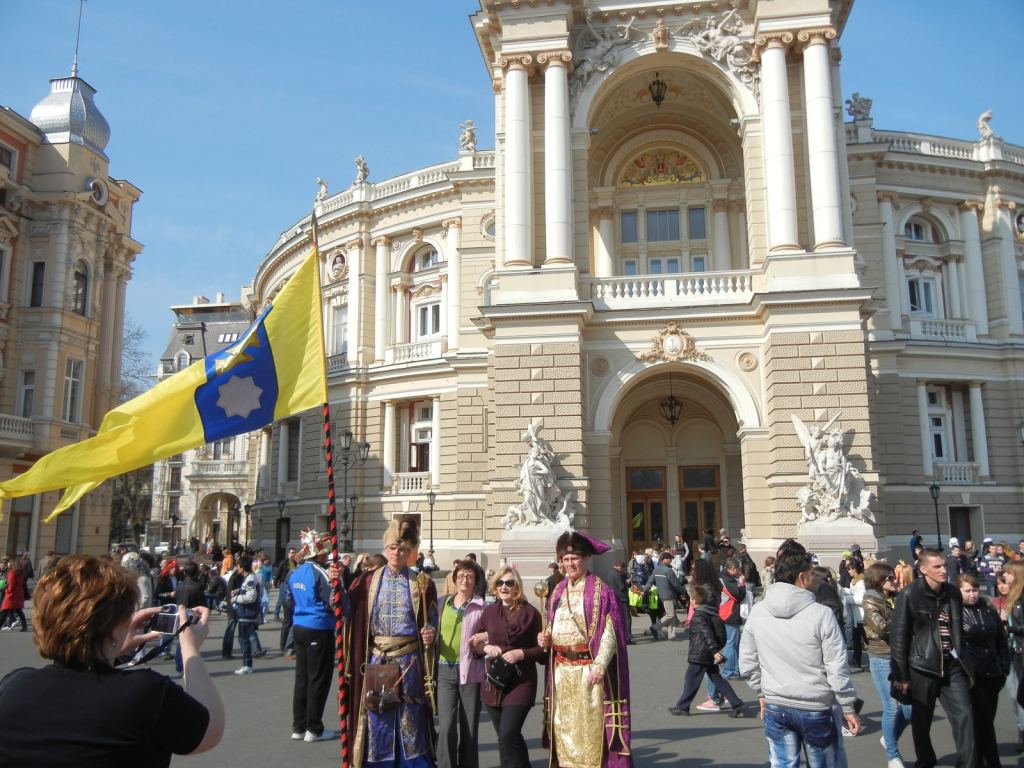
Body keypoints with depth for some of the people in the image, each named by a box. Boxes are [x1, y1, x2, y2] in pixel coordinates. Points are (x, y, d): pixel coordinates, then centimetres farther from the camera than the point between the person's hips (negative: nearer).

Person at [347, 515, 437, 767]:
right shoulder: (369, 580, 4)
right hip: (376, 660, 1)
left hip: (409, 661, -1)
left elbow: (433, 624, 3)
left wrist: (431, 634, -18)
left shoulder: (422, 583, 1)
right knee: (377, 721, 5)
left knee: (409, 720, 5)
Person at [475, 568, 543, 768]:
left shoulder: (530, 613, -2)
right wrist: (486, 648, -5)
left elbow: (542, 649, -1)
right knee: (504, 737, 10)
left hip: (521, 682, -4)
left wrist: (522, 653, -16)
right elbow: (476, 643, 15)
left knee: (508, 735, -15)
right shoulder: (489, 612, 9)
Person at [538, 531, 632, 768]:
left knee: (590, 726, -3)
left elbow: (610, 632, -12)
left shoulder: (600, 589, -7)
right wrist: (545, 638, -1)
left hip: (588, 669, -6)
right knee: (563, 726, 9)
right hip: (561, 670, 6)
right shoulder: (559, 591, 12)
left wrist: (599, 665, -22)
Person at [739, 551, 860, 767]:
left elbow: (748, 662, 3)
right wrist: (848, 708, -1)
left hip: (775, 707, 3)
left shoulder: (757, 612, -5)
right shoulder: (821, 614, -17)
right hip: (815, 708, -3)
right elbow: (837, 668, -12)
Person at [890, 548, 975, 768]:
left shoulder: (953, 593, 5)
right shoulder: (910, 595, -11)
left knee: (964, 717, -3)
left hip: (952, 667, 4)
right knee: (921, 722, 9)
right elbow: (898, 636, -10)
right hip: (922, 667, -4)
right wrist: (901, 675, -10)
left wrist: (964, 663, 15)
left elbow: (959, 631, 15)